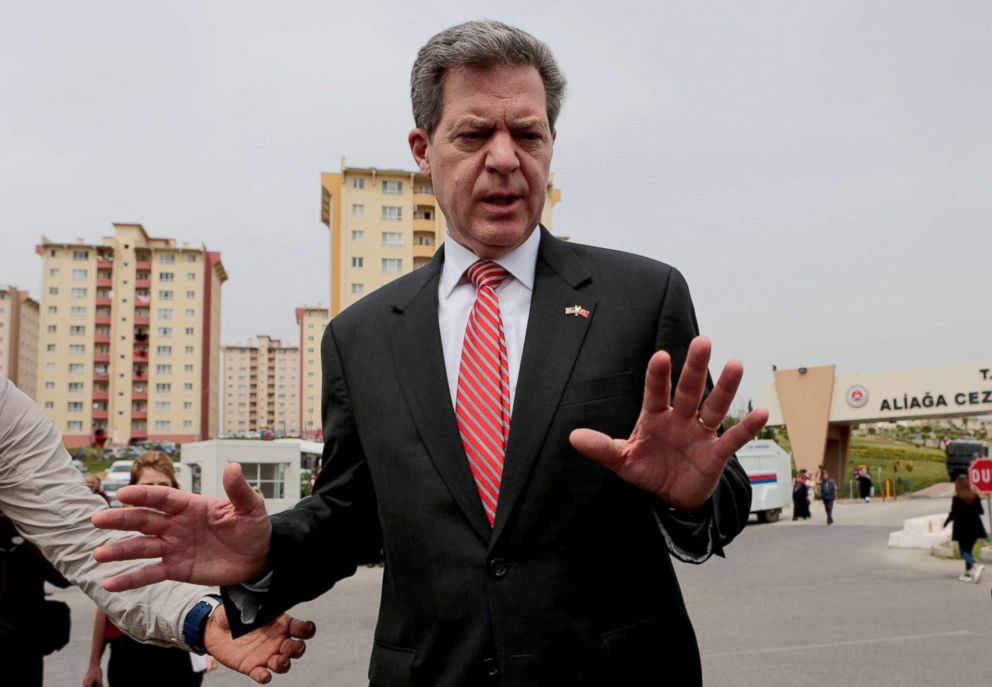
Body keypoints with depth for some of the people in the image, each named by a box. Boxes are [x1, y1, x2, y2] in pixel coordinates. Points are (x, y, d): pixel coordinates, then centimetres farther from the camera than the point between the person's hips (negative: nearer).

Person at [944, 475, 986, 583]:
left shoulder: (957, 499, -14)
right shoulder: (975, 497, 1)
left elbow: (953, 514, -14)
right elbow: (981, 511, 5)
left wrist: (946, 523, 1)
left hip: (962, 529, -5)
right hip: (974, 528, 5)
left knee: (964, 552, 0)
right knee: (968, 550, 15)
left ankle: (976, 566, -24)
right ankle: (967, 573, 16)